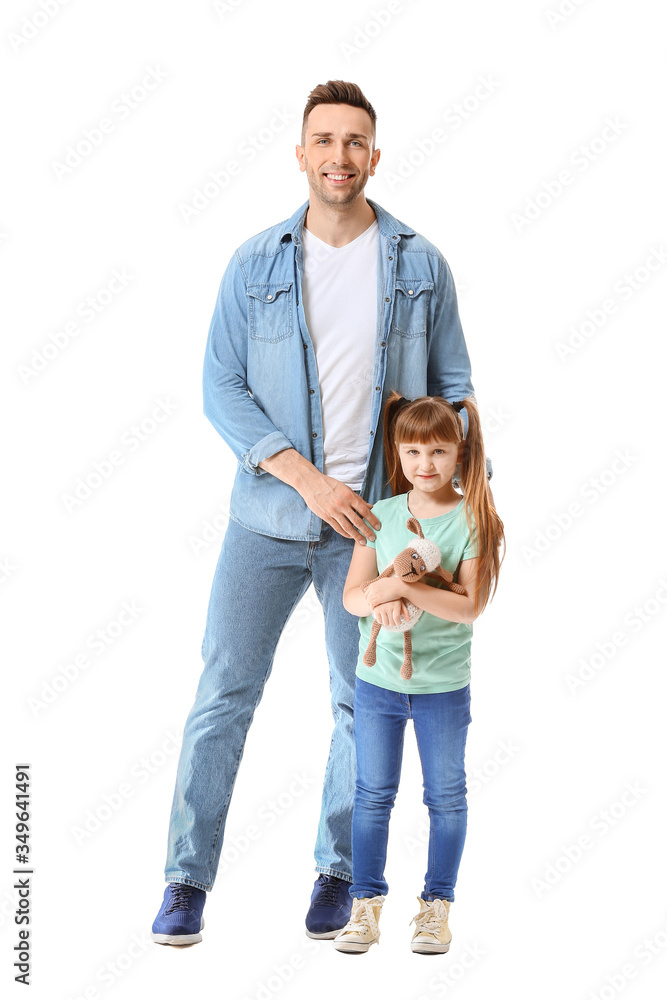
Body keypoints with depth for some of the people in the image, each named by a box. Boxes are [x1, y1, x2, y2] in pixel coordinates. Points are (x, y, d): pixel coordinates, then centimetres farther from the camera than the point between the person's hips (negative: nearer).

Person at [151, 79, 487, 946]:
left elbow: (452, 386, 7)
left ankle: (340, 871, 26)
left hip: (372, 521, 1)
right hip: (268, 516, 0)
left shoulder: (420, 265, 1)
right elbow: (222, 390, -4)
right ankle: (188, 877, 11)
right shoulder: (255, 264, 0)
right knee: (225, 692, -1)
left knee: (363, 702, 10)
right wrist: (309, 478, -15)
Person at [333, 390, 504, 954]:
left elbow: (470, 607, -16)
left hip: (444, 686, -2)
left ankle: (437, 904, 23)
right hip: (377, 679, 3)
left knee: (446, 795, 9)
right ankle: (367, 902, 21)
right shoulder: (381, 515, 0)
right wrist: (378, 598, -24)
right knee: (373, 793, 10)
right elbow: (352, 594, -1)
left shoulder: (475, 521, -9)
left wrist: (405, 587, -26)